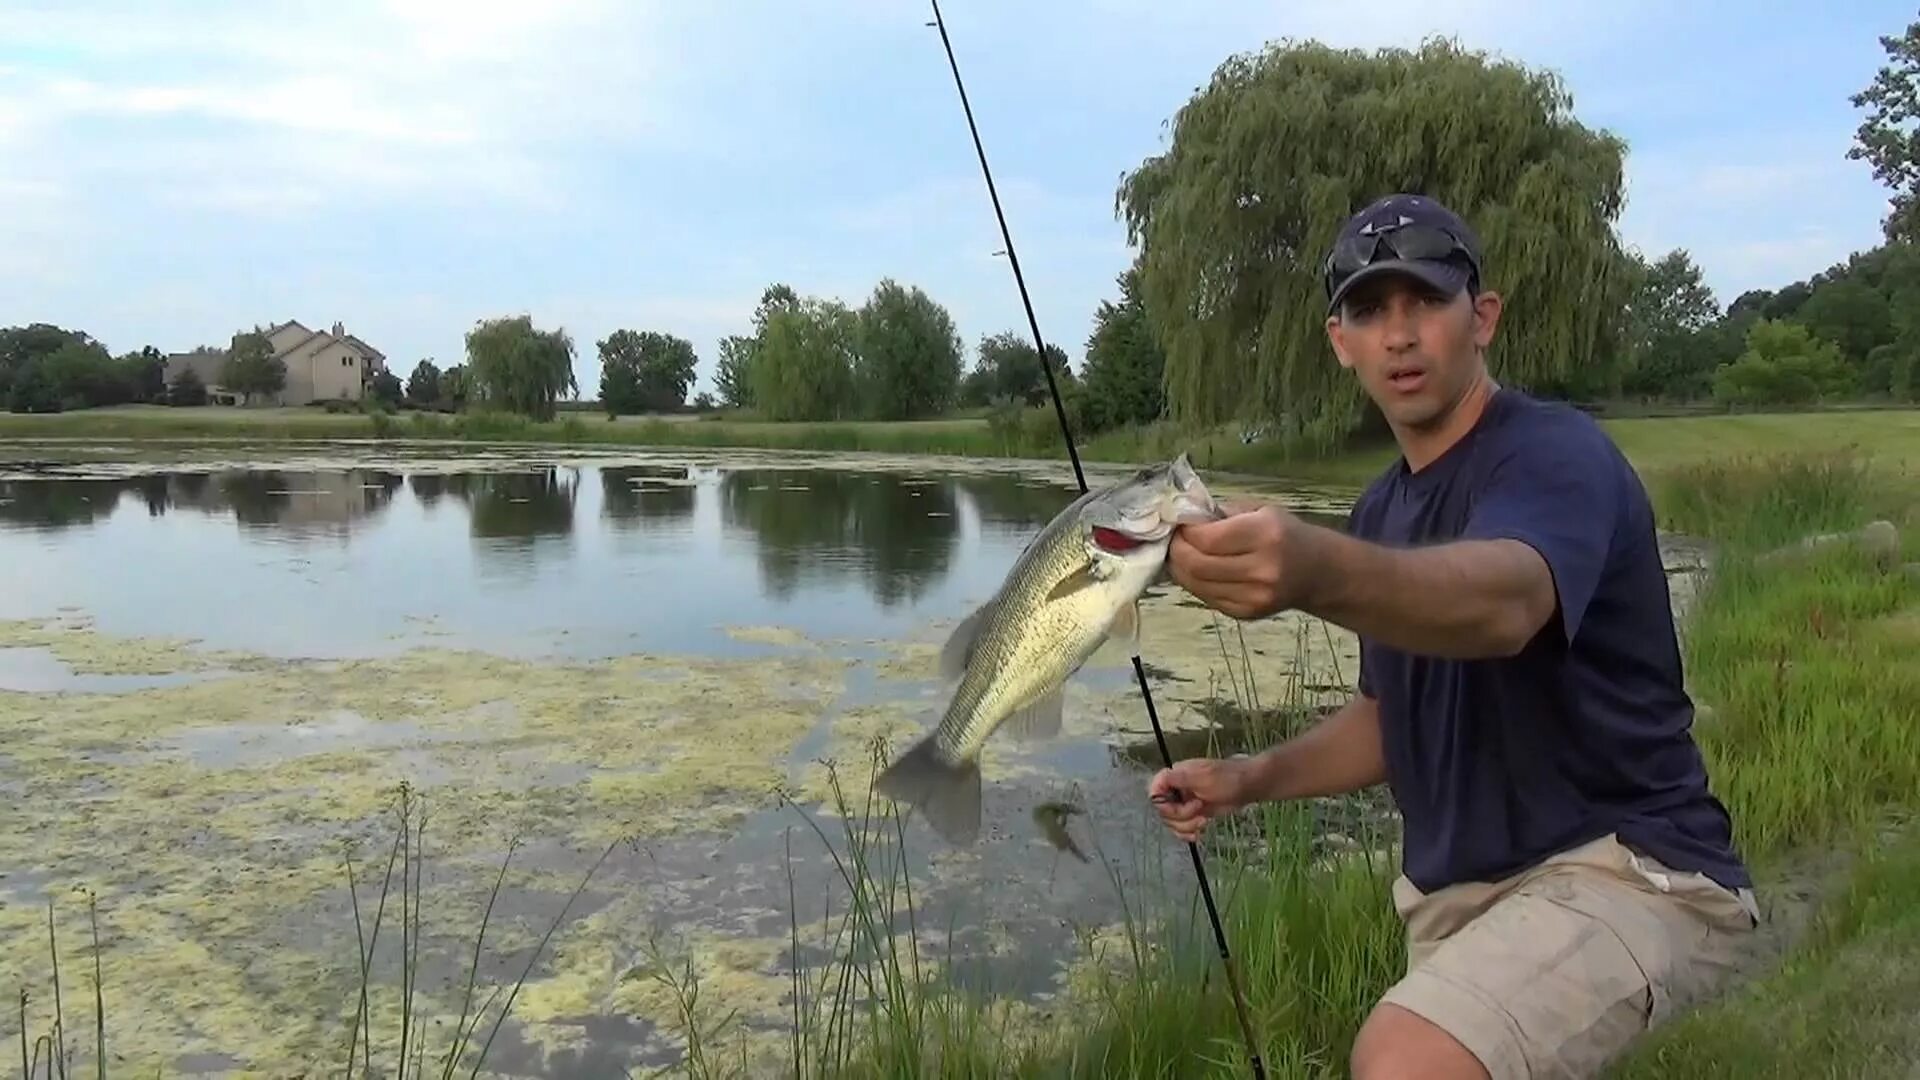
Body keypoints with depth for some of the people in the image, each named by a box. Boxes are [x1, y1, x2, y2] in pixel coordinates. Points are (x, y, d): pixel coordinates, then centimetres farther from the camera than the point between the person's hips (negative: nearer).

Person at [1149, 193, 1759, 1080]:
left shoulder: (1554, 453, -16)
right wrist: (1251, 778, 3)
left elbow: (1501, 601, -40)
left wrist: (1319, 572, -59)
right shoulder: (1382, 508, 10)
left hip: (1623, 868, -8)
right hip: (1457, 886, 9)